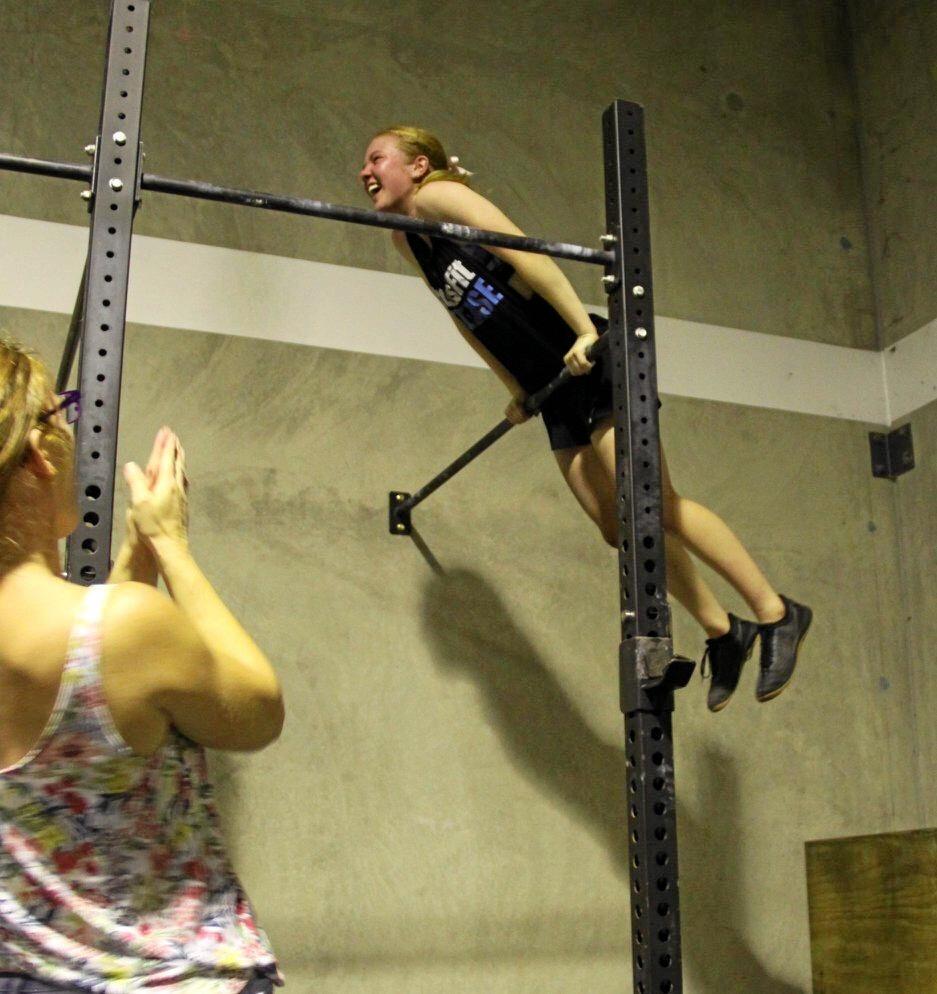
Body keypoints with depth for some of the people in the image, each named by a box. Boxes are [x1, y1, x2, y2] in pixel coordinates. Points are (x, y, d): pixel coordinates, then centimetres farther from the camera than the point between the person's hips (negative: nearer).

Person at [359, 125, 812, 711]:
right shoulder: (407, 241, 13)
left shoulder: (439, 196, -10)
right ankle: (725, 633, 21)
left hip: (593, 365, -8)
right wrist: (515, 391, 21)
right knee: (619, 528, 7)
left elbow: (526, 254, -21)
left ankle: (776, 614, 2)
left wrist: (586, 330, -28)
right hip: (556, 388, 8)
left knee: (652, 506, -12)